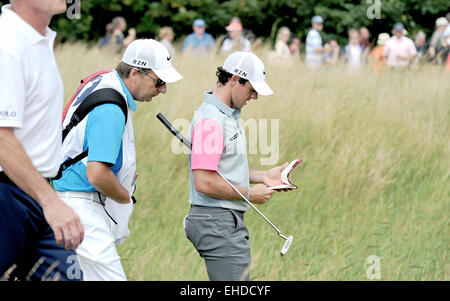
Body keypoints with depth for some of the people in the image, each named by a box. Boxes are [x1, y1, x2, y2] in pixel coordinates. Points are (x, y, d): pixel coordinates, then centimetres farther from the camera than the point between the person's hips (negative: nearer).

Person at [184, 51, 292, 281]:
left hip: (230, 221, 11)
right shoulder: (211, 119, -17)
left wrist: (263, 176, 12)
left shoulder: (230, 115, 16)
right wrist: (249, 194, -12)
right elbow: (204, 182, -23)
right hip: (217, 222, -11)